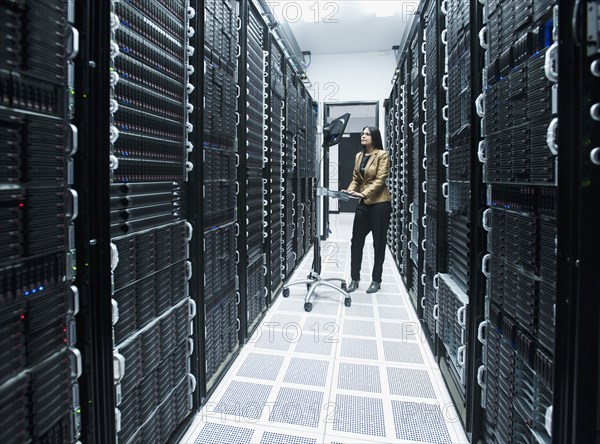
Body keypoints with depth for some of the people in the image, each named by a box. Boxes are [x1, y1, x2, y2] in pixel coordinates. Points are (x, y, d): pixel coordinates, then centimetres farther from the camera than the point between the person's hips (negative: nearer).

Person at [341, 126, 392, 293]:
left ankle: (376, 280, 15)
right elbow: (356, 178, 12)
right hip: (363, 203, 6)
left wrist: (363, 193, -26)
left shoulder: (382, 155, -6)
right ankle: (354, 279, 12)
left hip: (380, 203, -6)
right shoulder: (359, 156, 12)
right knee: (356, 240, 3)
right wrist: (350, 191, -8)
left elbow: (380, 179, -15)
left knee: (379, 242, 4)